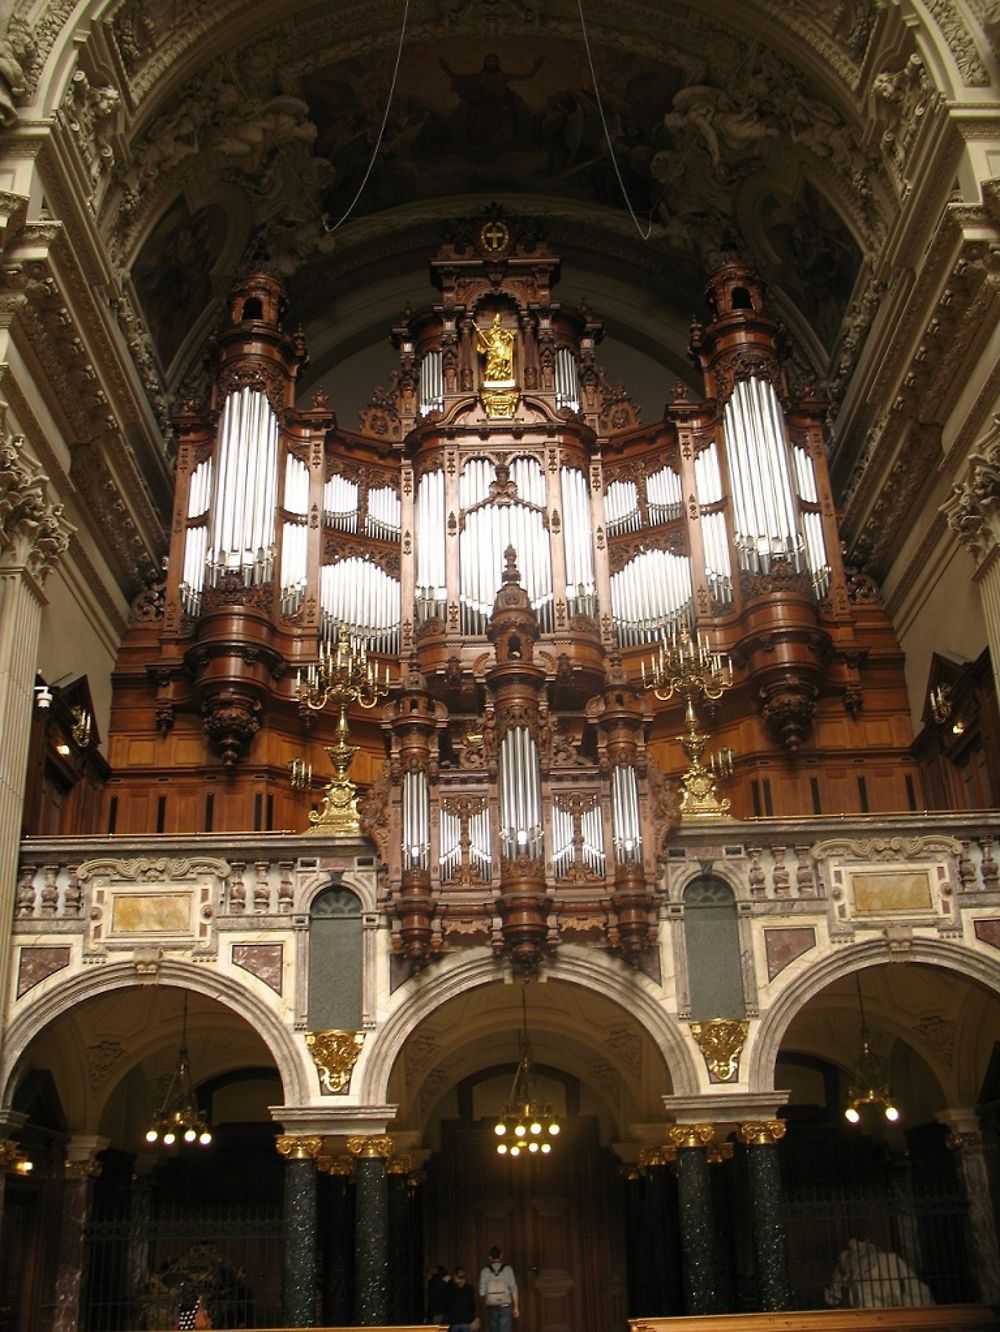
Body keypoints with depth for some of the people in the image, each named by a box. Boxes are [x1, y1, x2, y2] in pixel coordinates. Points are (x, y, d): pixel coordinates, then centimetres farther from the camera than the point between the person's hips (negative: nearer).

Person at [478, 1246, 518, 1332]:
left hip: (491, 1307, 1)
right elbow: (513, 1289, -3)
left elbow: (482, 1293, -1)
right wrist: (516, 1307, 2)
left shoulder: (485, 1271, 0)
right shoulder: (508, 1269, -1)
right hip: (505, 1306, -1)